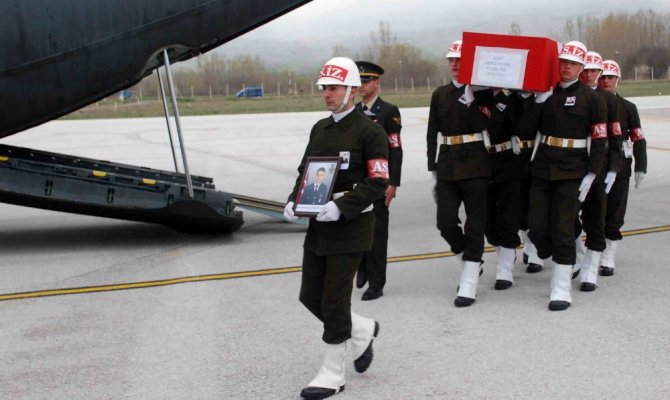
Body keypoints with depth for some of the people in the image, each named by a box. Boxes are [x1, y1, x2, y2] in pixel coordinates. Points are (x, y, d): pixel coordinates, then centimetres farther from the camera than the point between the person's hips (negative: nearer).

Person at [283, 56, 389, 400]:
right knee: (310, 296, 11)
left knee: (334, 300, -4)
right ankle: (362, 331, 34)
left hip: (351, 227, -8)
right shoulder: (319, 129, 13)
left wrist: (341, 207, -24)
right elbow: (305, 171, 19)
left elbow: (378, 183, -14)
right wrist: (294, 202, 0)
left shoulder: (369, 131, -10)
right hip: (318, 226, 8)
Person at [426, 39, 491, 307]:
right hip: (447, 166, 4)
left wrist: (470, 102, -19)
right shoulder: (439, 94, 10)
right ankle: (472, 263, 26)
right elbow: (432, 134, 12)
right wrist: (432, 170, 10)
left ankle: (469, 284, 2)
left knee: (474, 225, -1)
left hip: (475, 165, -4)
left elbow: (482, 125, -7)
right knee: (446, 223, 1)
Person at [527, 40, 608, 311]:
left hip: (572, 174, -4)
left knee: (562, 230, -4)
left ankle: (562, 288, 4)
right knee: (537, 230, 3)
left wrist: (591, 175, -9)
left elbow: (599, 141, -2)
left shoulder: (592, 99, -1)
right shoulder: (545, 93, 9)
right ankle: (560, 266, 29)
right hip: (542, 171, 4)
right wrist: (539, 101, -9)